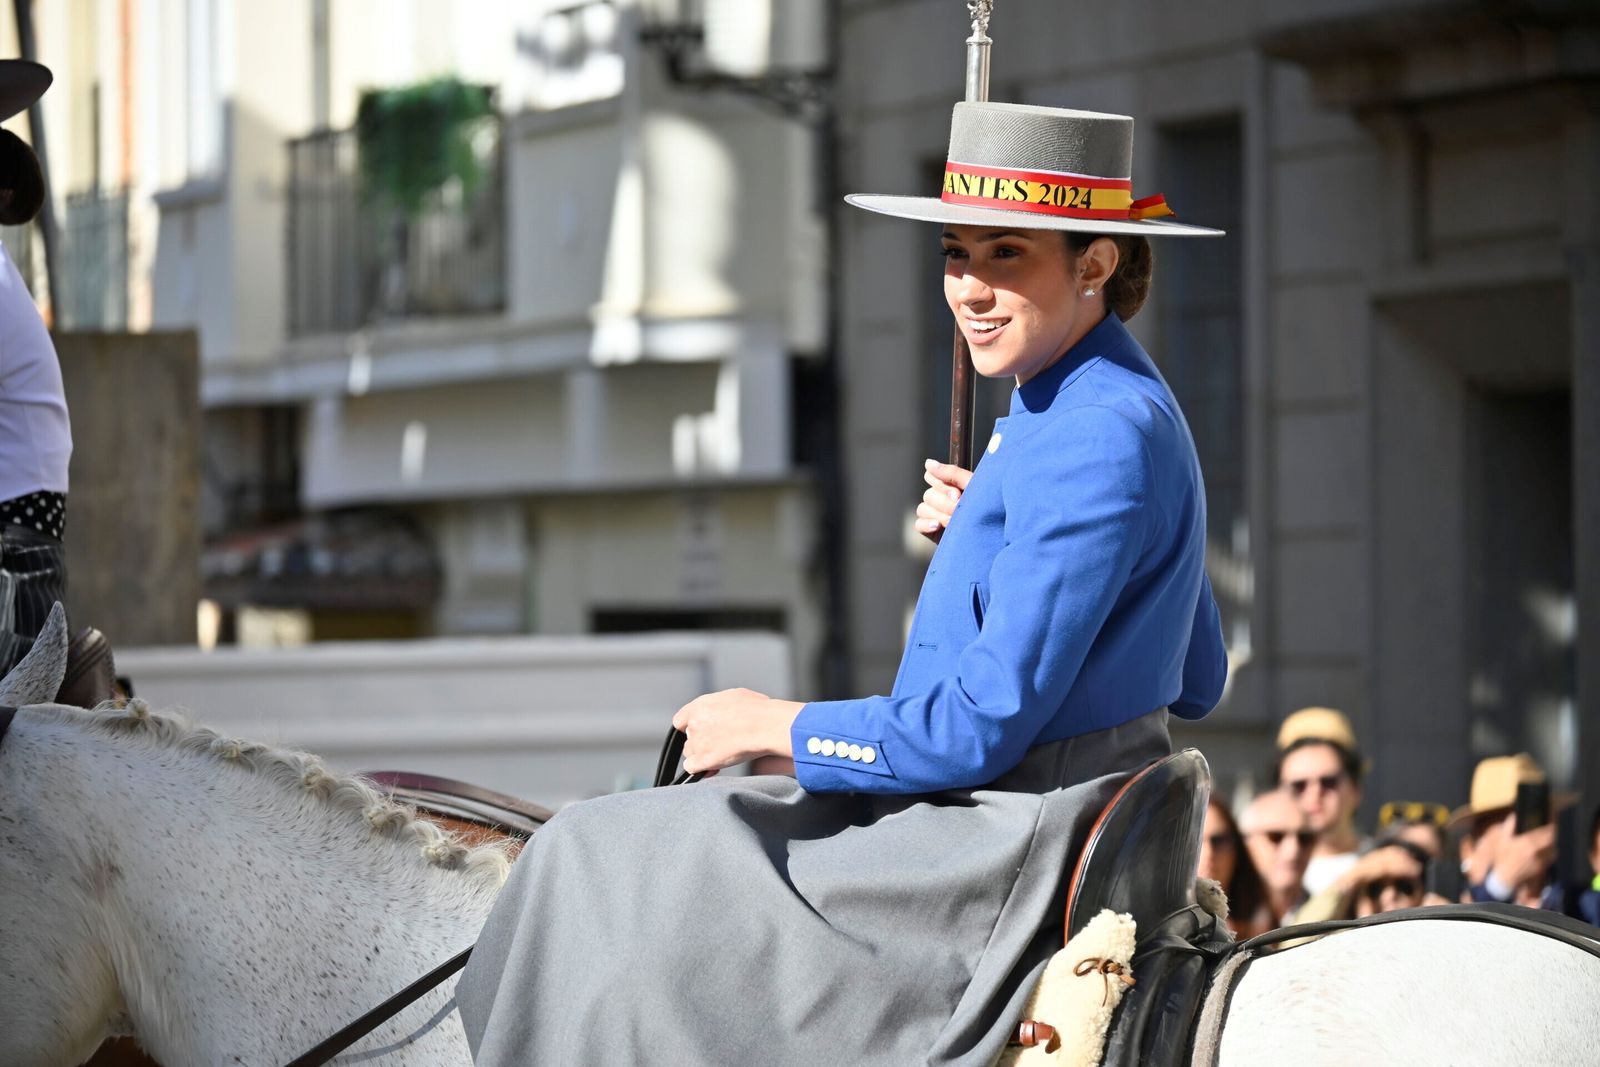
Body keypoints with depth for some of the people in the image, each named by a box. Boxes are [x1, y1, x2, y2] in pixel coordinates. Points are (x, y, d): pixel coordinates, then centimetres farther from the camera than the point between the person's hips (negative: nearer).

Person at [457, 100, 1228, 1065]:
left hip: (1018, 844, -11)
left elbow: (981, 728, -24)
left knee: (608, 864, -4)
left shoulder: (1097, 438, -23)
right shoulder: (1111, 408, 11)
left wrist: (774, 727, -10)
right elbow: (1199, 684, 19)